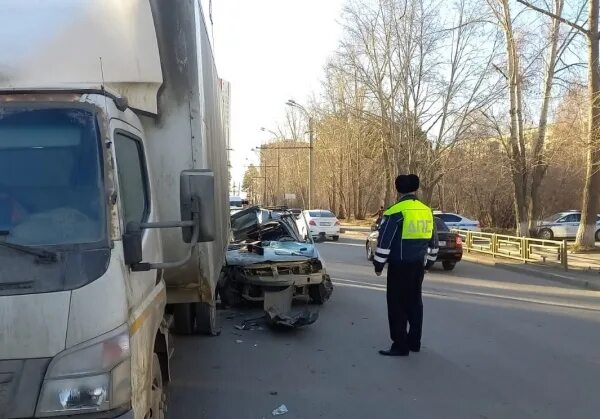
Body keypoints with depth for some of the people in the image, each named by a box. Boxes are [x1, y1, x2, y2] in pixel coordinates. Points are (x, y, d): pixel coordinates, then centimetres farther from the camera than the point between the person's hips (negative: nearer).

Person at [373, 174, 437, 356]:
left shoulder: (396, 211, -13)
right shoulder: (427, 211, 8)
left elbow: (384, 241, -13)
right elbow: (433, 241, 17)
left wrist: (378, 264, -3)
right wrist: (428, 260, 27)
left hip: (399, 265, -7)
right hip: (418, 265, 7)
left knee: (397, 305, 0)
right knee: (414, 302, 16)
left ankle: (400, 346, 3)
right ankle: (414, 342, 24)